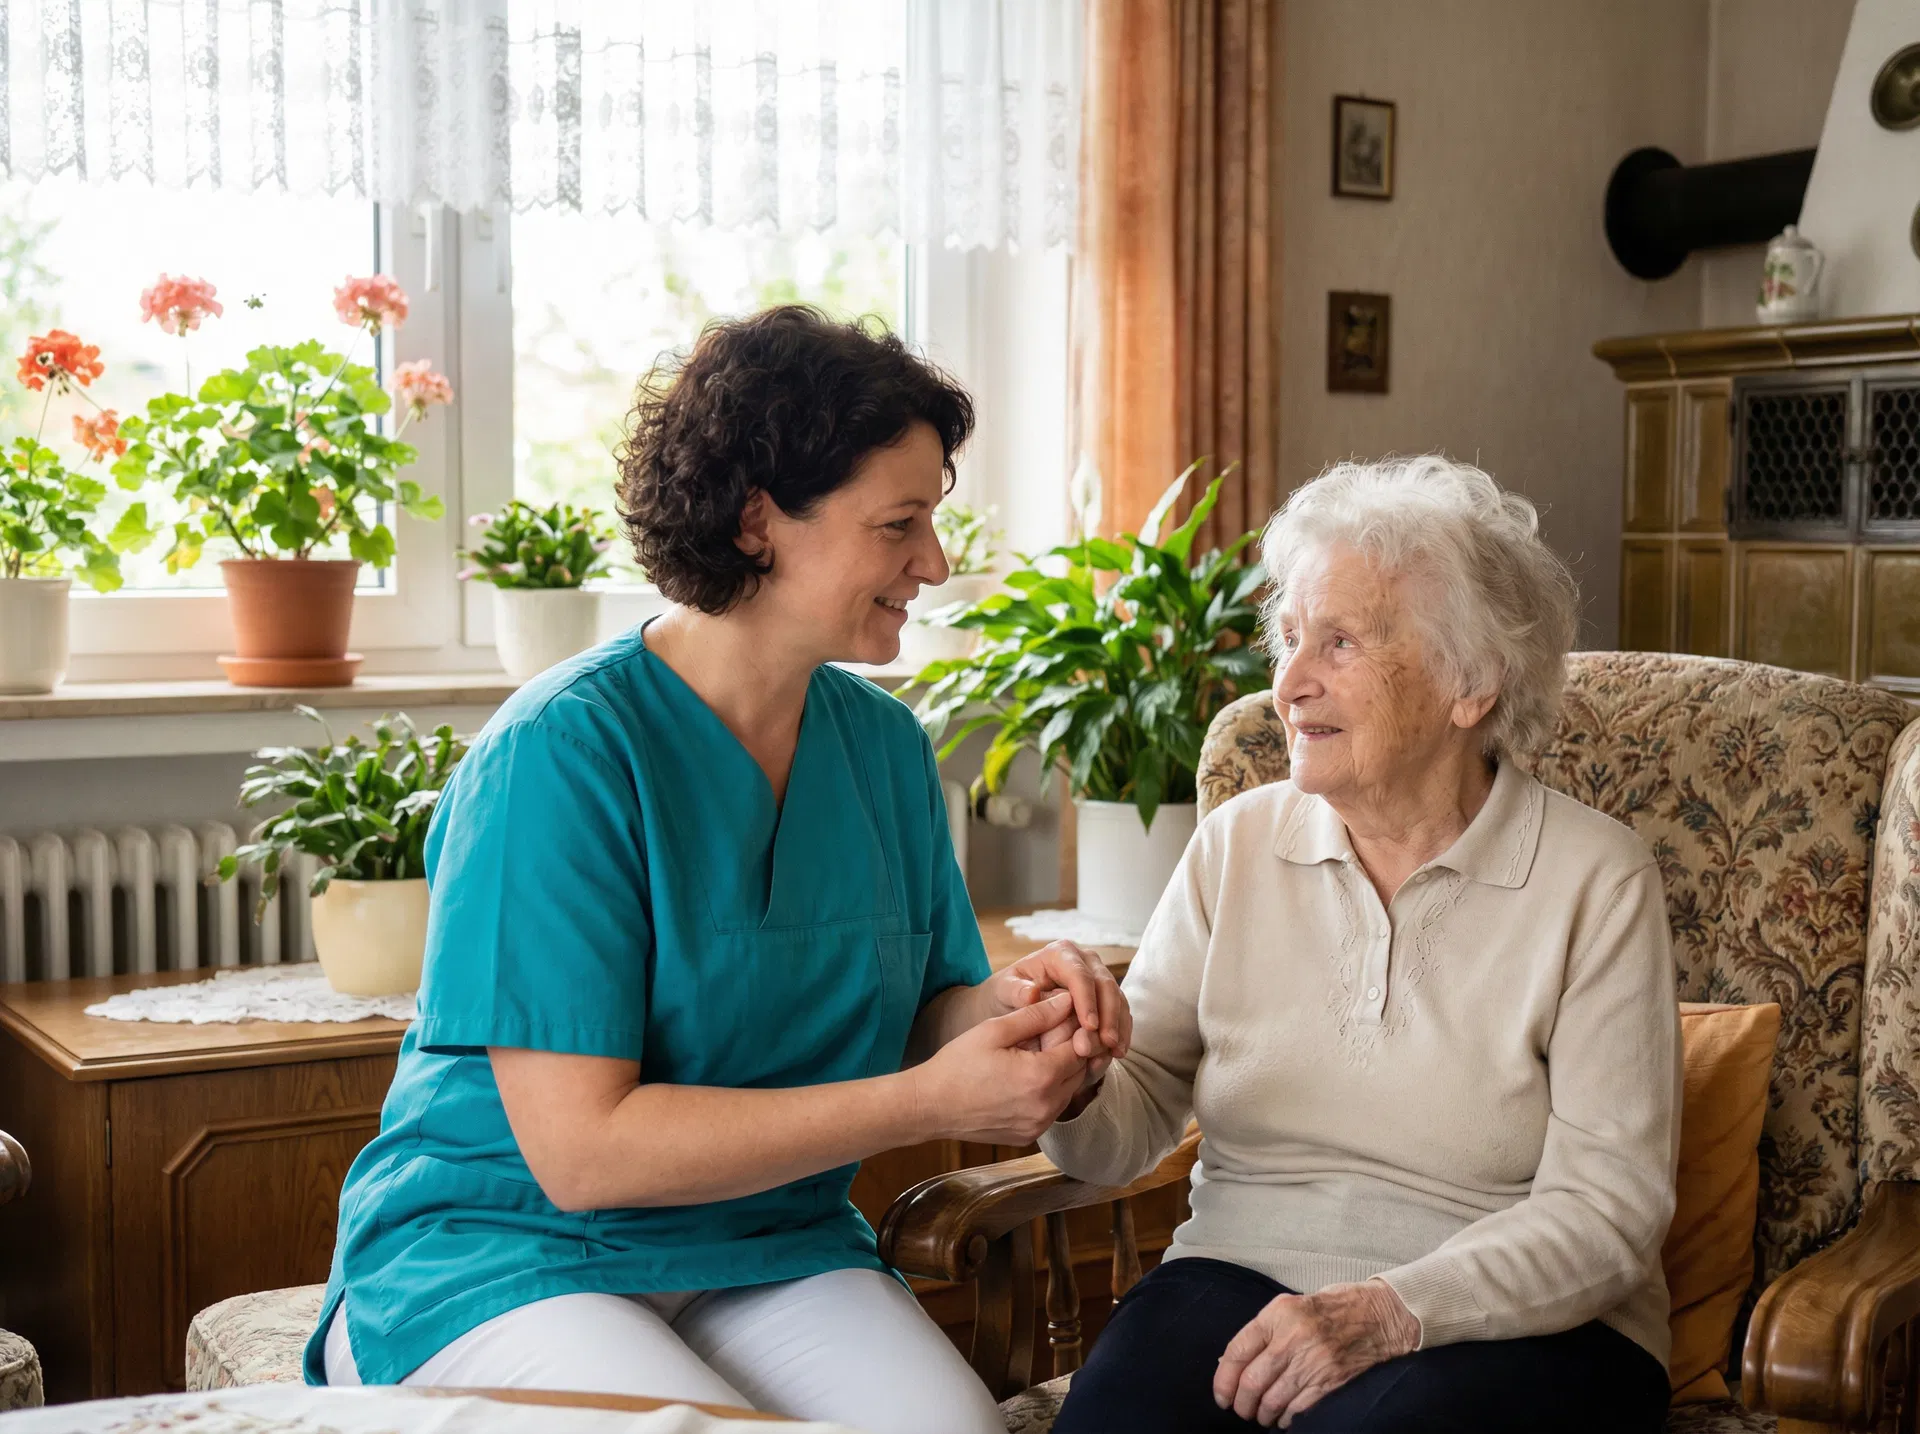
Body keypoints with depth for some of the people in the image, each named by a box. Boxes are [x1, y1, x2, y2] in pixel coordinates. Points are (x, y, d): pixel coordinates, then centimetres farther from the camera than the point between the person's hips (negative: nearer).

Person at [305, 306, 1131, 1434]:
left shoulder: (886, 745, 5)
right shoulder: (562, 752, -17)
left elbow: (913, 1024, 11)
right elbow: (581, 1149, -20)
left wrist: (1009, 1004, -13)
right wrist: (925, 1102, -23)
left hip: (771, 1251, 4)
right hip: (500, 1257, -3)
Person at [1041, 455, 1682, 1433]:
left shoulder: (1595, 880, -5)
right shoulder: (1237, 845, 7)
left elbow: (1606, 1207, -10)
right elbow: (1129, 1128, 4)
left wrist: (1391, 1312, -23)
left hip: (1518, 1320, -2)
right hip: (1240, 1277, 3)